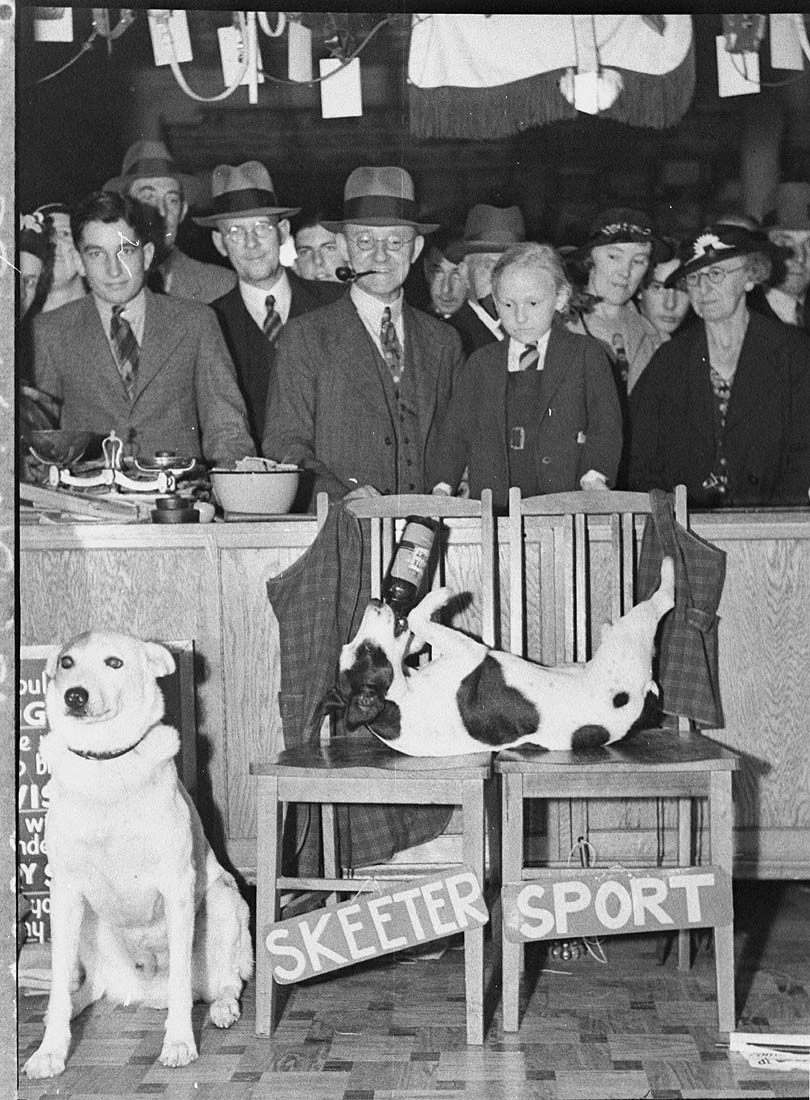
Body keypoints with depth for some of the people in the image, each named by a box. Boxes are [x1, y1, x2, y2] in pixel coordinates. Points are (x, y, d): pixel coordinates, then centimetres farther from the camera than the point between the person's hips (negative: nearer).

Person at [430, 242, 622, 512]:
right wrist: (443, 486, -1)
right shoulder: (480, 363, 16)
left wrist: (594, 478, -15)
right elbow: (456, 432, 15)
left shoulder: (587, 355, 8)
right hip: (492, 508, 2)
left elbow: (605, 427, 2)